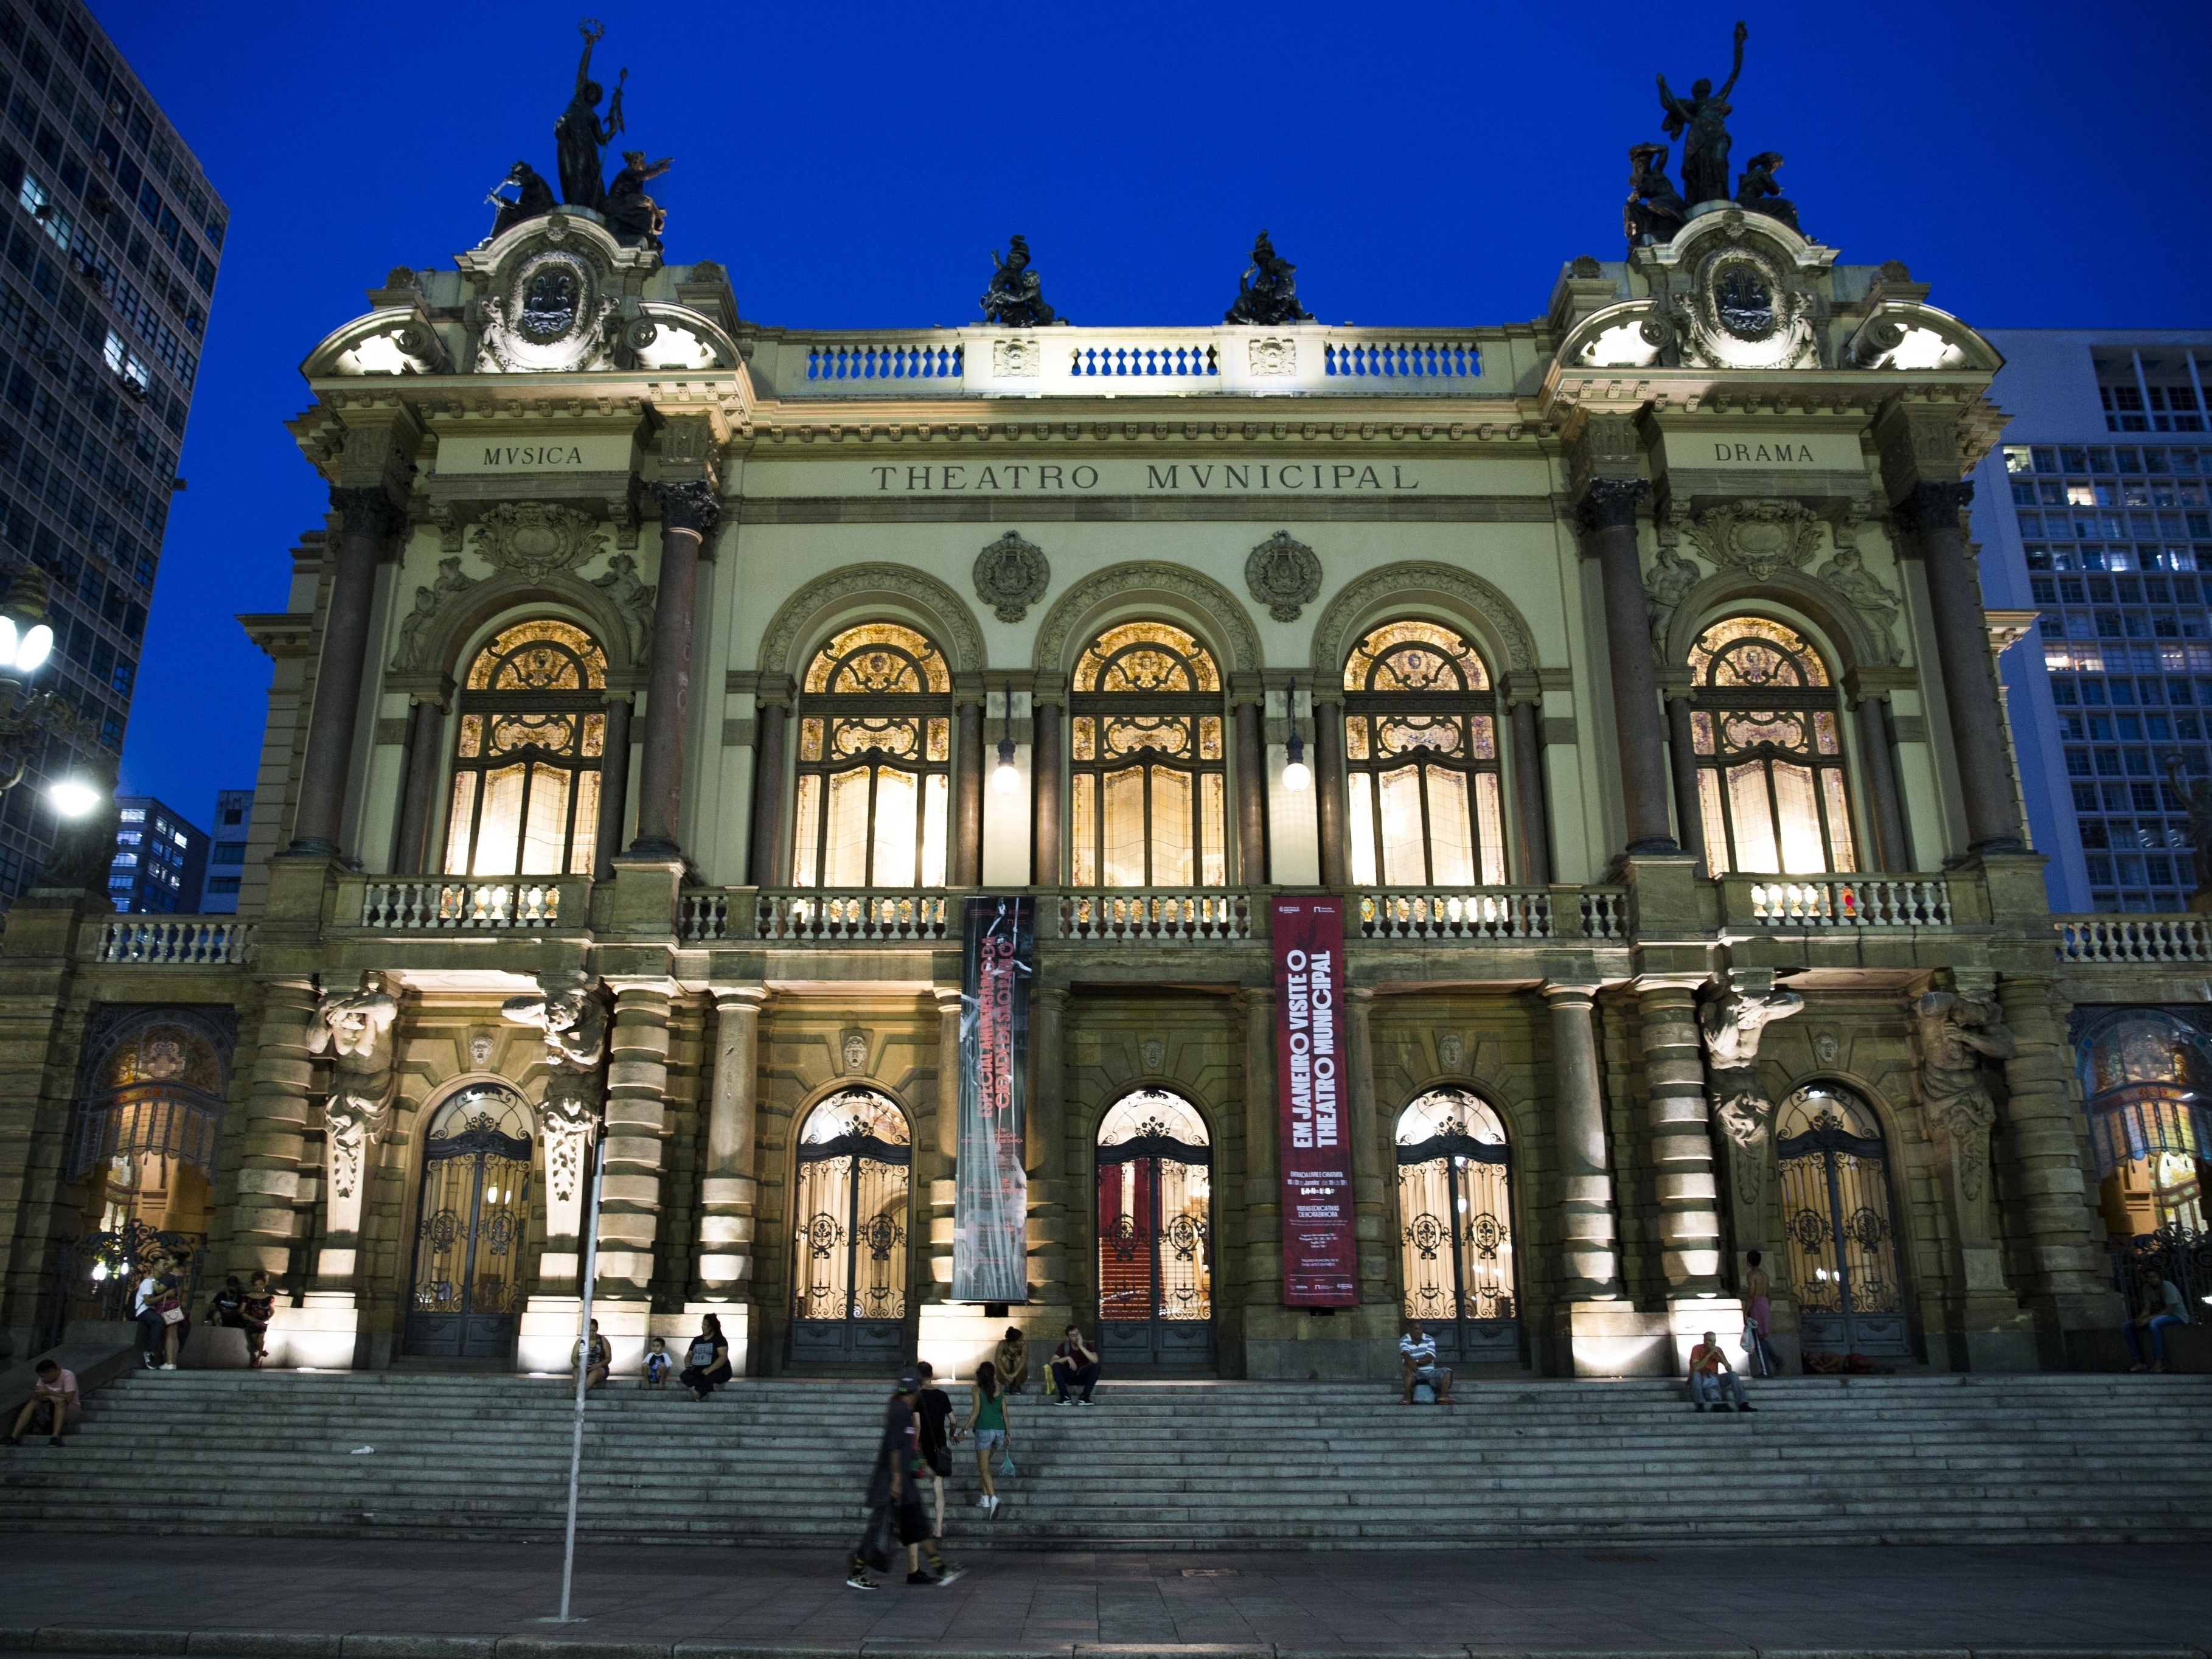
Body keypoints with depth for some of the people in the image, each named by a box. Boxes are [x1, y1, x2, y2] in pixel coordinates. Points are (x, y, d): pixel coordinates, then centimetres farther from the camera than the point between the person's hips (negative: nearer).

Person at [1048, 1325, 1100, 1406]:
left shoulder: (1087, 1345, -7)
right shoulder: (1064, 1346, -5)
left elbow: (1095, 1360, -25)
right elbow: (1053, 1362, -16)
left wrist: (1081, 1346, -28)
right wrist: (1068, 1358, -28)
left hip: (1084, 1376, 0)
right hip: (1069, 1376, 1)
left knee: (1096, 1367, -29)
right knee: (1056, 1366, -27)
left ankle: (1085, 1397, -28)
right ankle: (1066, 1397, -28)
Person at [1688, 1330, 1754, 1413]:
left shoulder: (1718, 1350, 3)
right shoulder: (1697, 1349, -10)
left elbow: (1729, 1369, -3)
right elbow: (1695, 1368, -24)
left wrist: (1720, 1356, -18)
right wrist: (1709, 1355, -26)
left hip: (1714, 1378, 4)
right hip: (1700, 1379, -4)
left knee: (1733, 1374, -16)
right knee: (1696, 1374, -37)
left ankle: (1742, 1404, -25)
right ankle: (1700, 1405, -39)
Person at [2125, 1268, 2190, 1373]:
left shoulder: (2168, 1287, -18)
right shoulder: (2147, 1289, 3)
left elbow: (2169, 1310, -25)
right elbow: (2147, 1309, 2)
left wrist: (2148, 1318, -30)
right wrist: (2141, 1319, -20)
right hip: (2158, 1317, 8)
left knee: (2154, 1323, -40)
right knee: (2127, 1327, -6)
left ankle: (2159, 1361, -35)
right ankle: (2138, 1362, -11)